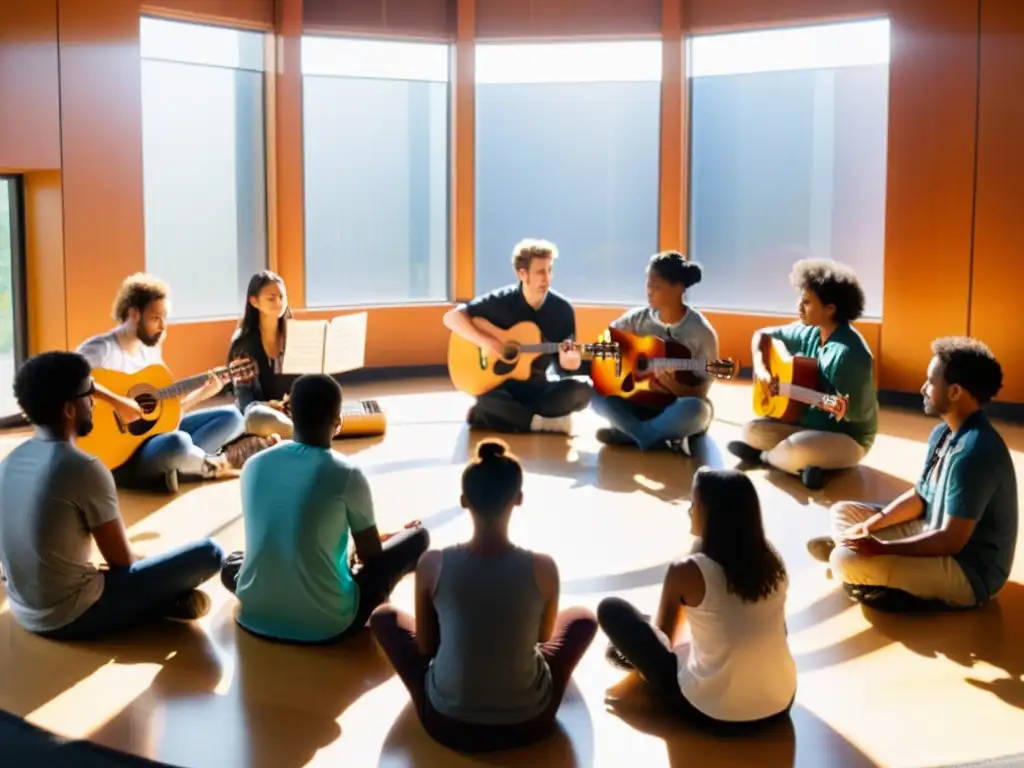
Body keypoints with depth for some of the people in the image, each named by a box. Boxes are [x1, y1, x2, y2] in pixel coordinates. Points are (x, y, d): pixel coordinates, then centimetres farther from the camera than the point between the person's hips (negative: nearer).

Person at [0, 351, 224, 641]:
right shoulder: (85, 469, -20)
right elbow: (122, 561, -10)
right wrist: (152, 560, 13)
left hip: (24, 612, 8)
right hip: (71, 617, -8)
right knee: (208, 554, -7)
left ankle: (161, 600, 13)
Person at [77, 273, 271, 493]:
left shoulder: (152, 350, 13)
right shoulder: (102, 348, -13)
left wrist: (205, 391, 3)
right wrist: (117, 402, -35)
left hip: (155, 432, 9)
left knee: (231, 416, 6)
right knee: (178, 442, -40)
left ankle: (175, 468, -16)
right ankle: (216, 464, -5)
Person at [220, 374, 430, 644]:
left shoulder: (254, 465, -1)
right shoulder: (347, 475, -14)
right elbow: (371, 555, 0)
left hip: (255, 618, 5)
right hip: (326, 626, -5)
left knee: (232, 563, 39)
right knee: (418, 536, 10)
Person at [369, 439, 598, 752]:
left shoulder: (432, 564, -16)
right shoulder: (543, 568, -16)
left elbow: (425, 646, 0)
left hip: (446, 723, 0)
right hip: (528, 723, 0)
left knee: (384, 616, 23)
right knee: (583, 618, 25)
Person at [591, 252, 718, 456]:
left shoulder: (701, 333, -13)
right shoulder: (640, 318, -1)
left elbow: (700, 394, -14)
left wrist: (671, 385, -33)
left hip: (677, 410, -3)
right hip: (642, 402, 4)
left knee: (695, 409, -39)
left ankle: (629, 434, -18)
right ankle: (657, 439, -22)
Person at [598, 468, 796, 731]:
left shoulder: (686, 571, -16)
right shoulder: (772, 559, -3)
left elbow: (662, 633, 3)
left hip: (710, 712, -5)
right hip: (780, 703, 5)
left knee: (611, 609, 6)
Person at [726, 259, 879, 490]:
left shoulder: (850, 352, -25)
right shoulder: (809, 333, -1)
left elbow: (854, 413, -23)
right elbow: (763, 335, 14)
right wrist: (761, 368, -3)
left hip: (848, 437, -7)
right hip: (811, 423, 7)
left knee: (795, 448, -34)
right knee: (752, 431, -6)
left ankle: (764, 456, -3)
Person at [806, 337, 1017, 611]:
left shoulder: (974, 453, -28)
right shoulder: (944, 433, 3)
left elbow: (951, 540, -29)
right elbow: (919, 497, 11)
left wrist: (881, 548, -27)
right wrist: (868, 526, -3)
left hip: (970, 570, -10)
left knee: (846, 561, -26)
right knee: (842, 512, 13)